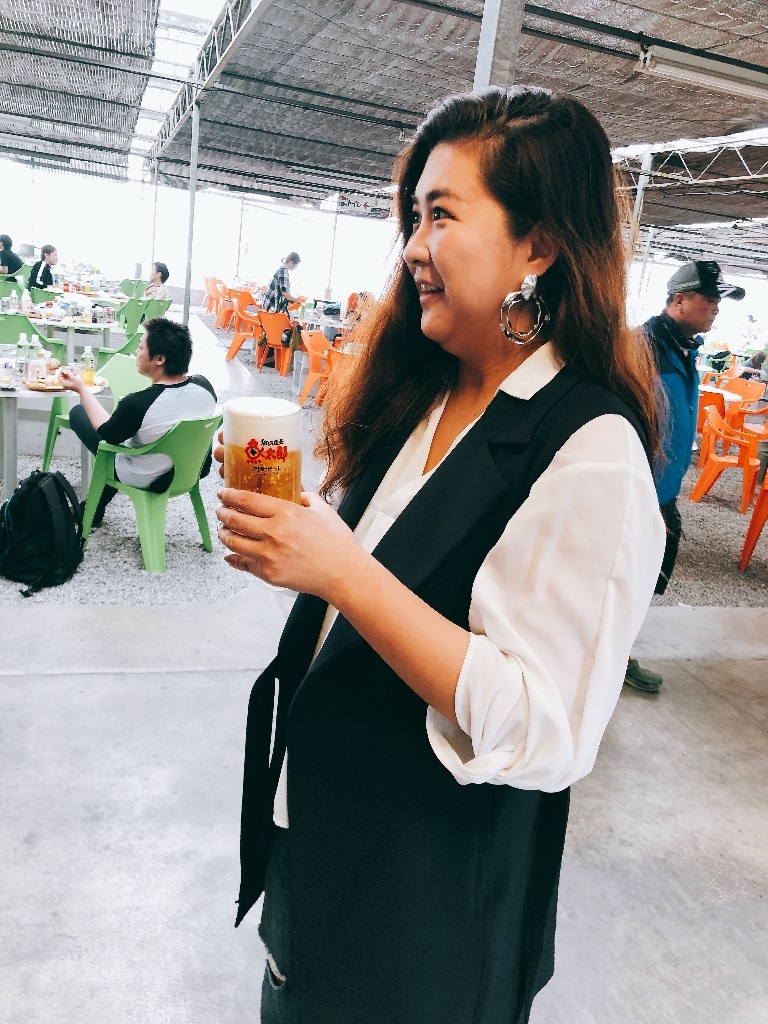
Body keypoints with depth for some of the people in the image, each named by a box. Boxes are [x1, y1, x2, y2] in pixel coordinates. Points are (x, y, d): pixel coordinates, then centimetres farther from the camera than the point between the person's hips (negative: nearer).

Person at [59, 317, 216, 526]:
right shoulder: (204, 386, -17)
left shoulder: (137, 404, -33)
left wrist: (80, 389, -2)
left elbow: (107, 433, -11)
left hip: (148, 481, -5)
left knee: (78, 413, 9)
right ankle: (96, 508, 41)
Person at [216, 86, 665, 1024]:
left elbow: (543, 732, -28)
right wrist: (289, 537, 0)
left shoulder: (593, 457, -24)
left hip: (428, 890, -7)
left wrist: (344, 572, -31)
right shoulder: (426, 398, 1)